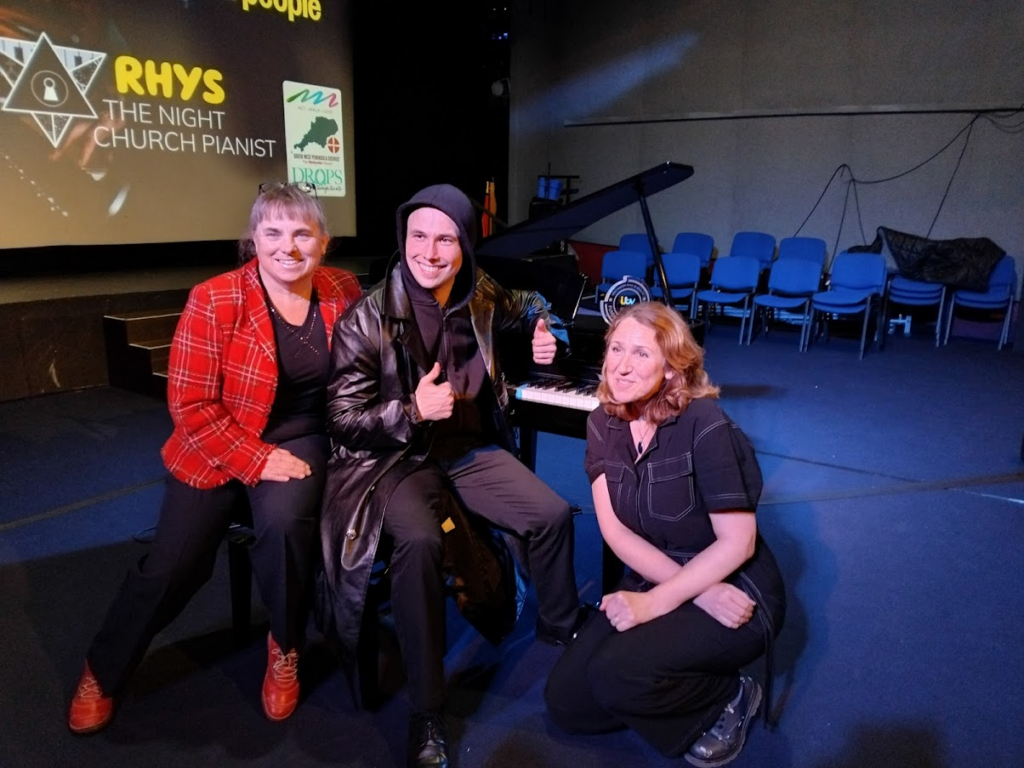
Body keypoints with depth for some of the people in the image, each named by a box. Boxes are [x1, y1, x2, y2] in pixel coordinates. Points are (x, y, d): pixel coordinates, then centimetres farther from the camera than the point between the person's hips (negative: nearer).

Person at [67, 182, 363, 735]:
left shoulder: (344, 291, -4)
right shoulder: (213, 301, -15)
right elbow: (190, 404, -14)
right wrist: (258, 459, -19)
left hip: (303, 440, 1)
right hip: (217, 450, -1)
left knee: (285, 522, -29)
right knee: (170, 567, -4)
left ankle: (285, 648, 2)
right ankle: (103, 671, 31)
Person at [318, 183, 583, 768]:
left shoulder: (483, 299, -2)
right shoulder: (367, 320, -15)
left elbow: (529, 304, 23)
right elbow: (343, 420, -13)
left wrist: (544, 331, 0)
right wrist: (413, 411, -28)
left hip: (470, 449, 5)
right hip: (395, 460, -4)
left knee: (553, 515, -12)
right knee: (420, 541, -34)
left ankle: (562, 631, 19)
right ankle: (427, 714, -17)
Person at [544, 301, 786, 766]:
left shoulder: (703, 422, -21)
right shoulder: (603, 424, -4)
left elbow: (737, 542, -21)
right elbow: (614, 530, -10)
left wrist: (656, 603, -25)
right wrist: (699, 591, -21)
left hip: (736, 589, -5)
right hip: (654, 583, 6)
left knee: (616, 675, -28)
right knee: (565, 701, -3)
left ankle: (728, 699, 1)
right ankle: (684, 690, 17)